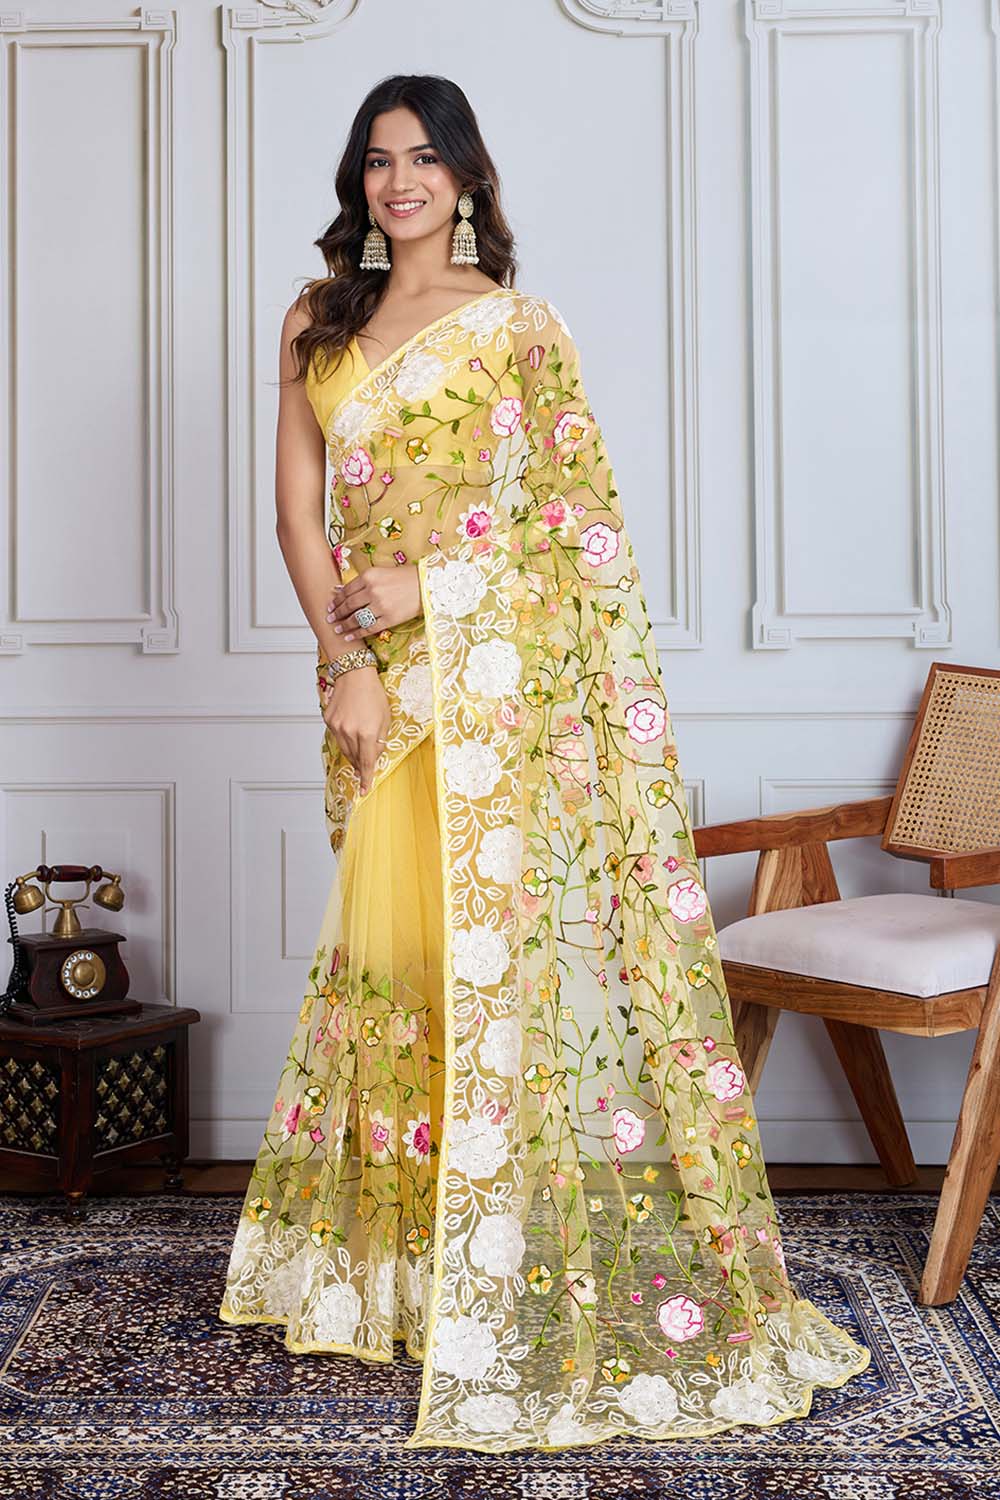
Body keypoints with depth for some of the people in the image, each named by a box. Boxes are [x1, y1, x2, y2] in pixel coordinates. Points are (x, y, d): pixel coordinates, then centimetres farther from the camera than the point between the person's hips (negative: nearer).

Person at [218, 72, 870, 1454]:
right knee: (392, 935, 7)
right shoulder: (317, 325, 14)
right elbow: (299, 509, 7)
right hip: (372, 669, 4)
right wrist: (345, 661, -5)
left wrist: (431, 585, -11)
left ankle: (506, 1276, 7)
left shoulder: (516, 323, 3)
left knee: (500, 926, -4)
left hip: (497, 667, -4)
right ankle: (384, 1249, 21)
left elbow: (587, 510, -3)